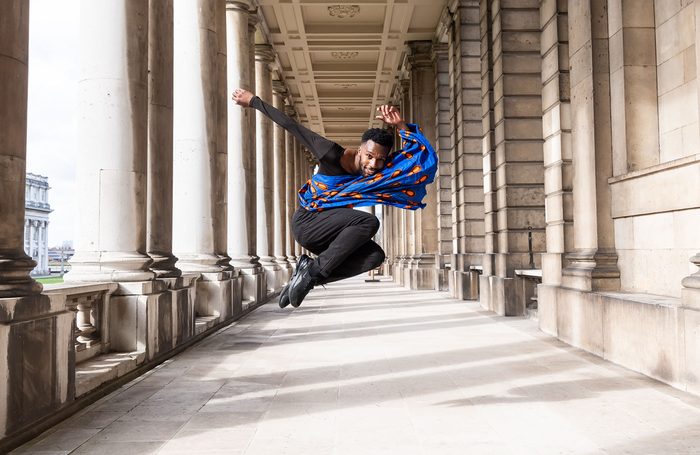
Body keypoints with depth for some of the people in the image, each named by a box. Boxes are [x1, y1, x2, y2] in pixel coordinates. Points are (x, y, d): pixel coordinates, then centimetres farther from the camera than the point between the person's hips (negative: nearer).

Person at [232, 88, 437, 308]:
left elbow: (417, 154, -2)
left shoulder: (378, 170, -4)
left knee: (375, 256, -14)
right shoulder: (334, 156, -20)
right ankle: (315, 270, -23)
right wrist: (253, 101, -4)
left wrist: (401, 126, -19)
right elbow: (292, 126, -13)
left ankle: (309, 273, -12)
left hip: (327, 234, 7)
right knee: (369, 222, -26)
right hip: (306, 222, -7)